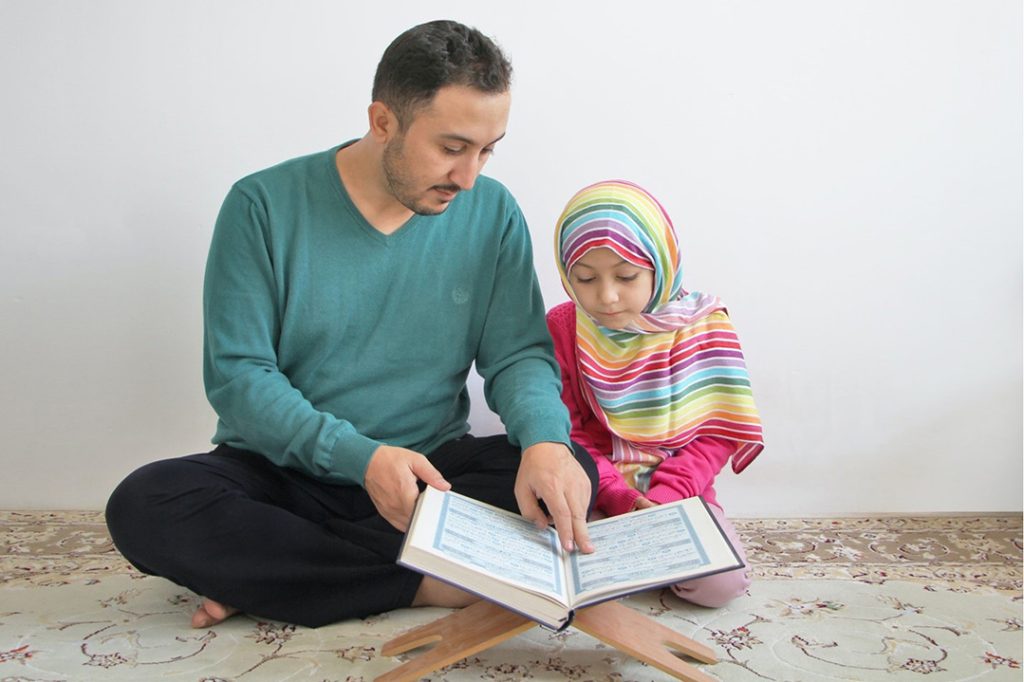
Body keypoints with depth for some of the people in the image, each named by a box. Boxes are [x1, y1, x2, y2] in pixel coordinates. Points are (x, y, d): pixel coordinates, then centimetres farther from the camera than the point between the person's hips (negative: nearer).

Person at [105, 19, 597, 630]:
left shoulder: (492, 213, -2)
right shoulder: (265, 205, -9)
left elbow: (519, 354, -2)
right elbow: (236, 374, -12)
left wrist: (544, 440, -26)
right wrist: (361, 458, -26)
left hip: (432, 467, 3)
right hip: (283, 473, -1)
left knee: (569, 475, -25)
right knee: (143, 506, -27)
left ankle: (266, 567, -20)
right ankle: (422, 586, -22)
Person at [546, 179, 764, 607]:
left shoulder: (702, 324, -6)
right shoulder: (561, 327, -4)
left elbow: (718, 433, -3)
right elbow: (567, 432, -3)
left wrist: (664, 497, -17)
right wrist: (619, 497, -16)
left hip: (678, 492, 0)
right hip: (591, 495, 1)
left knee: (721, 583, -23)